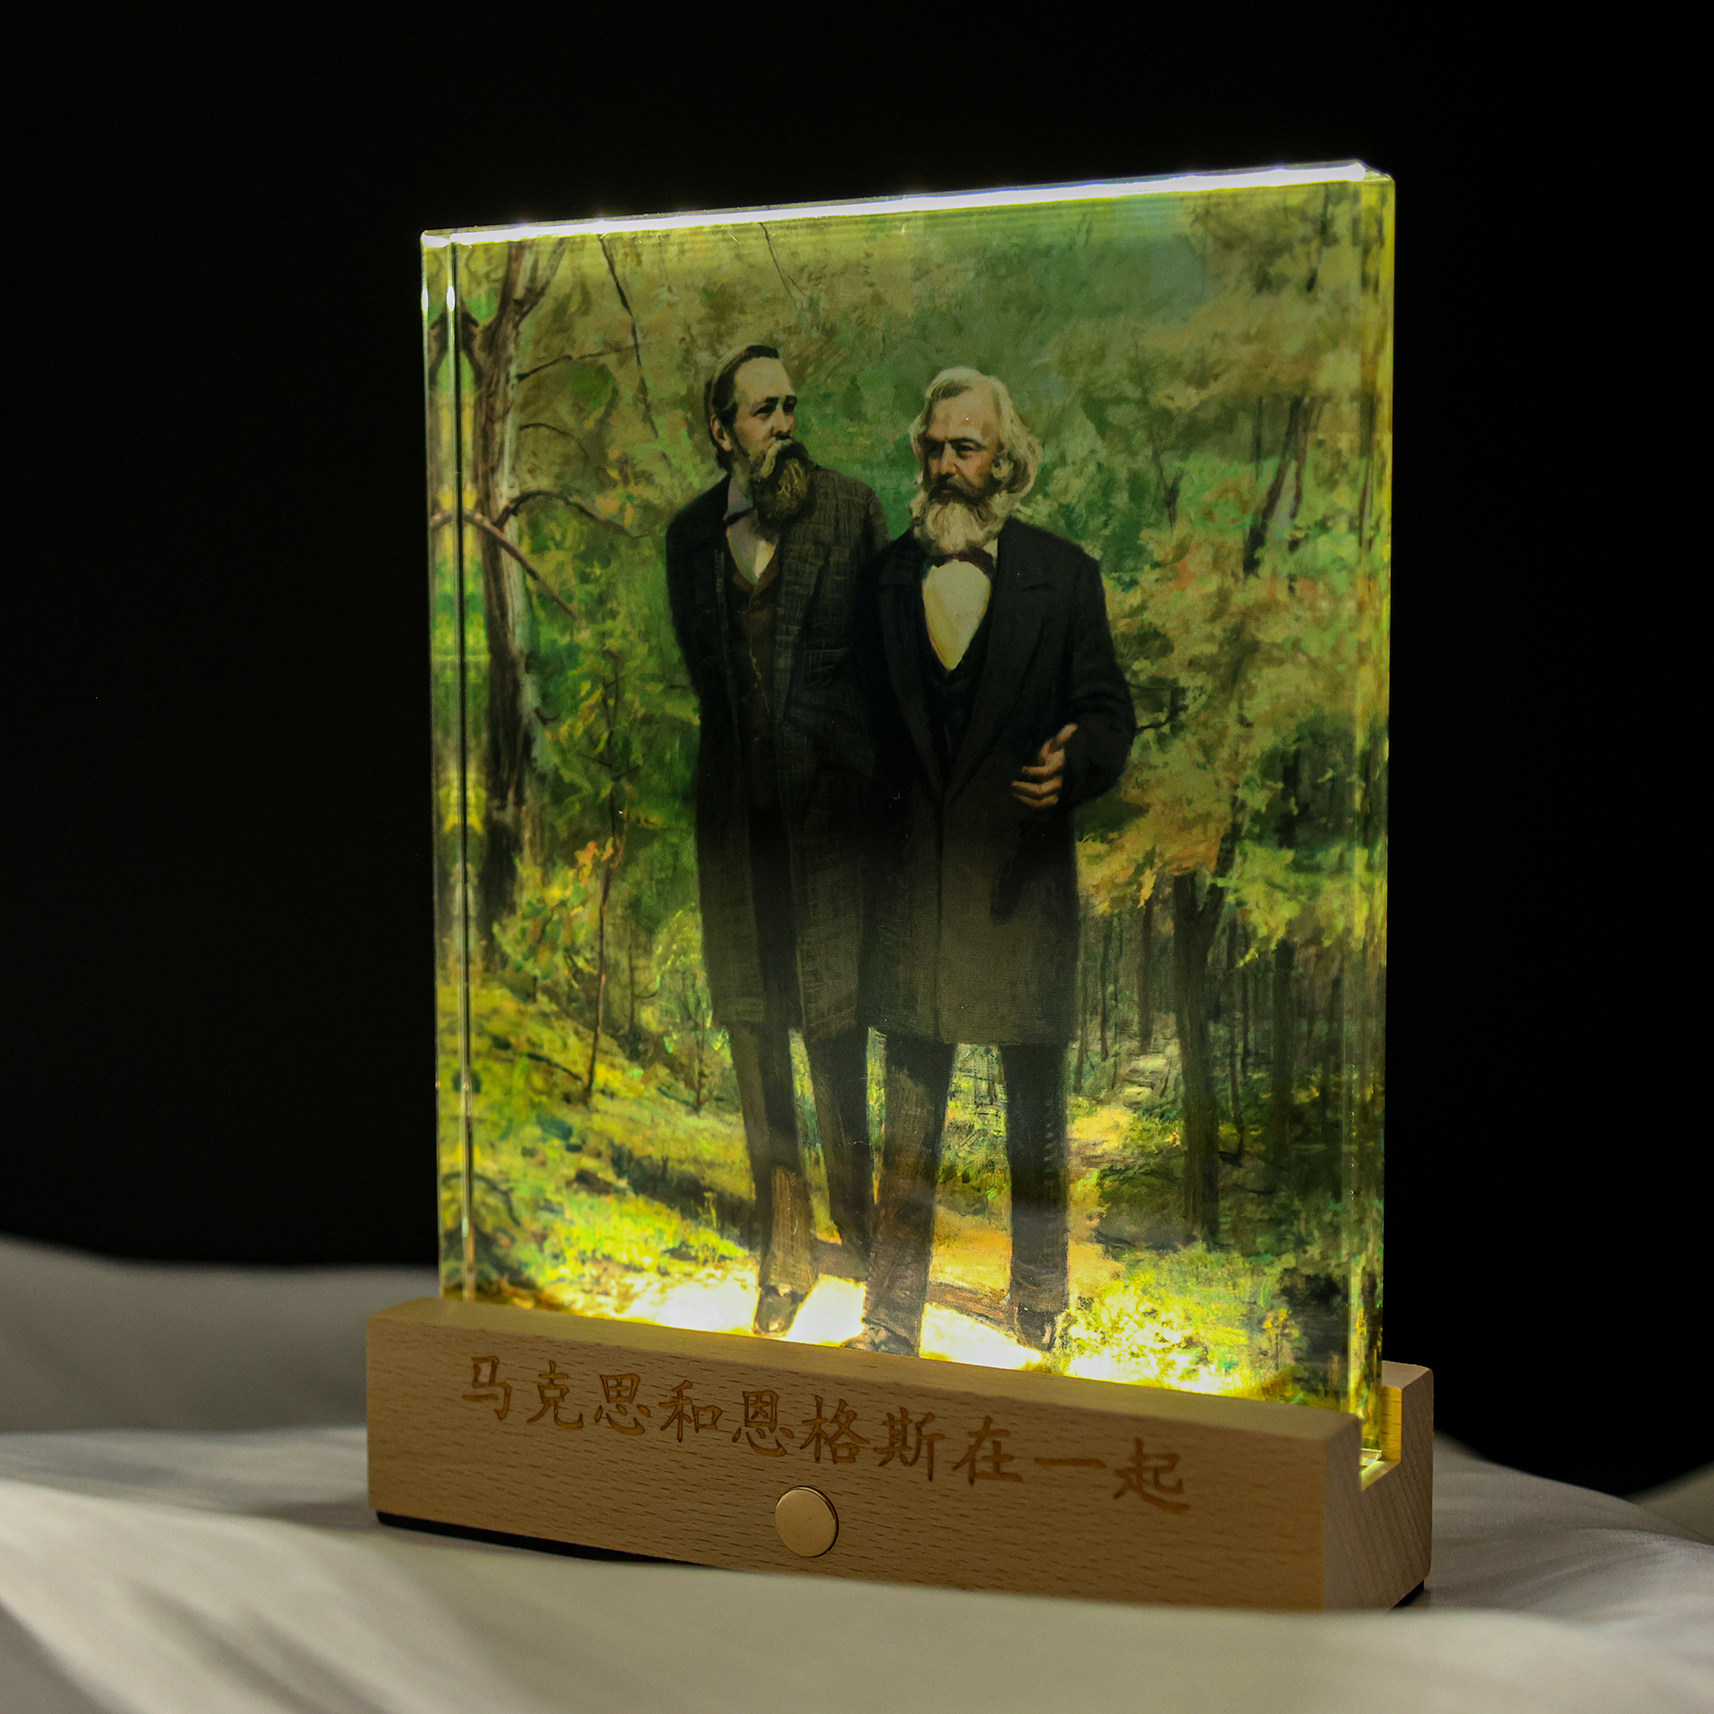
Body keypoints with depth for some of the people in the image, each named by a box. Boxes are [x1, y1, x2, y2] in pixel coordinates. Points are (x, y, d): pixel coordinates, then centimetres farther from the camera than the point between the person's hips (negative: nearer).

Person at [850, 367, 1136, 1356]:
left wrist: (1073, 766, -20)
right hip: (913, 871, 2)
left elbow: (1111, 714, 0)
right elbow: (873, 717, 11)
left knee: (1037, 1108, 9)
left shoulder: (1064, 576, 0)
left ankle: (1042, 1311, 23)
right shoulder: (888, 576, 8)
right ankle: (893, 1320, 16)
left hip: (1024, 874, -2)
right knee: (910, 1109, 8)